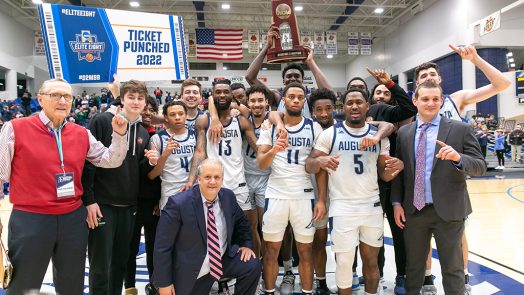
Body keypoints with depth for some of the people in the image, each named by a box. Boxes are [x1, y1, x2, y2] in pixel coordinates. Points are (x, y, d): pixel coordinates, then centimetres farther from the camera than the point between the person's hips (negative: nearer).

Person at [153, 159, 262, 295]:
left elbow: (241, 222, 14)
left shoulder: (228, 197, -6)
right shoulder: (179, 203, -22)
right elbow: (162, 246, -16)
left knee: (253, 265, -16)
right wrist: (164, 283, -14)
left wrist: (246, 245, -2)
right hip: (192, 273, -3)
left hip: (223, 260, 4)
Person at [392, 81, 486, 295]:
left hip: (448, 211, -2)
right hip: (413, 211, 3)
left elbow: (480, 167, -6)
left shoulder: (461, 129, -3)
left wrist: (458, 157, -26)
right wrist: (396, 202, 1)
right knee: (413, 267, 17)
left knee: (452, 269, 11)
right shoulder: (404, 132, 6)